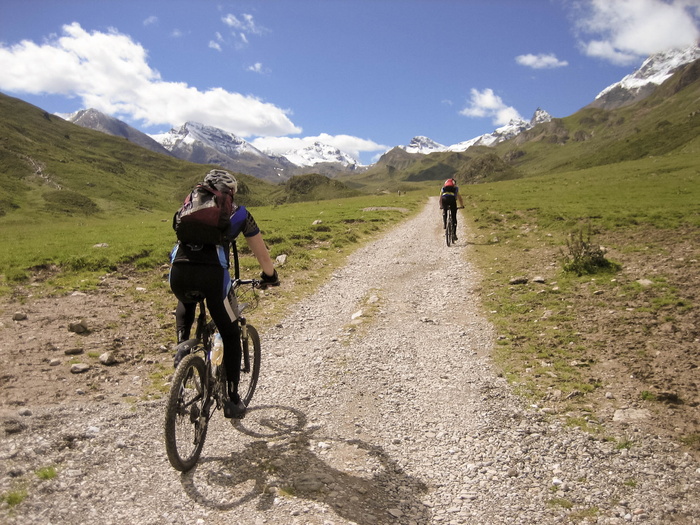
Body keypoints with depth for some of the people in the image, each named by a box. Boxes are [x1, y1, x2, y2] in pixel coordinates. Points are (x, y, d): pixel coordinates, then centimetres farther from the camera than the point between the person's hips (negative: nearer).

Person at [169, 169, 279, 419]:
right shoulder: (239, 213, 21)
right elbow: (261, 251, 26)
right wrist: (270, 276, 44)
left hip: (179, 271, 3)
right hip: (212, 274, -3)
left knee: (185, 305, 40)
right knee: (230, 335, 15)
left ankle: (182, 346, 19)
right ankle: (233, 400, 15)